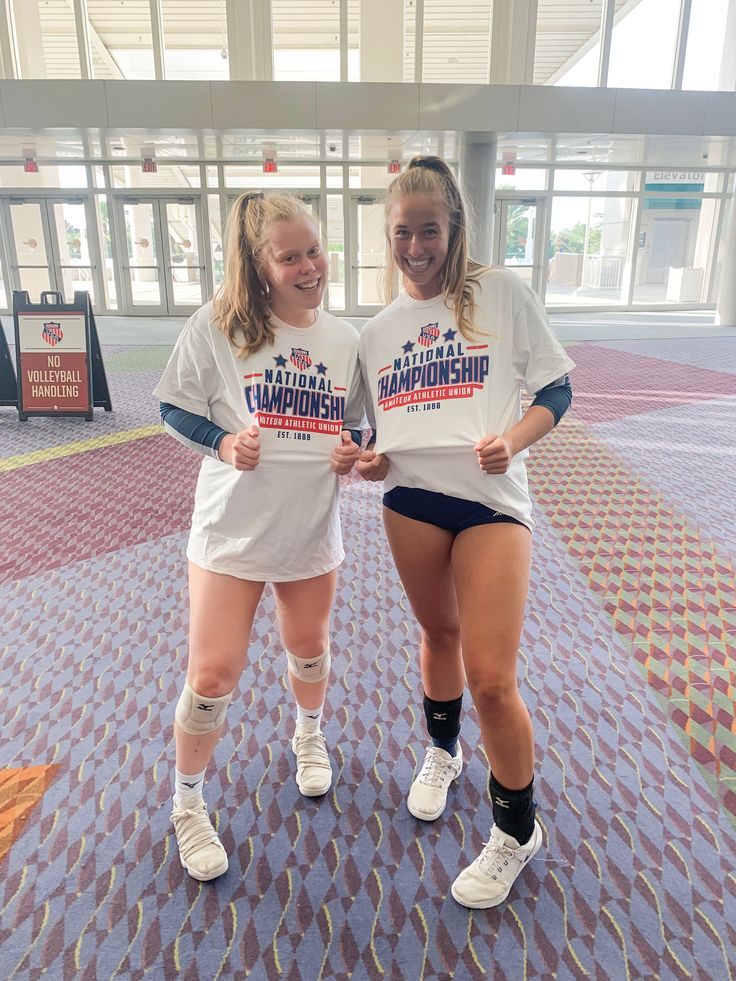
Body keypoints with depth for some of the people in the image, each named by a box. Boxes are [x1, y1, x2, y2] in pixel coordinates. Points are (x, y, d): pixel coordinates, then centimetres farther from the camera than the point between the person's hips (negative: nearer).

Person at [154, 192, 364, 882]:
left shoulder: (345, 339, 2)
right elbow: (175, 409, -4)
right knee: (212, 676, -1)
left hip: (312, 530, 4)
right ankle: (187, 804, 28)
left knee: (309, 652, 20)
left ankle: (309, 737, 54)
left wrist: (351, 451, -7)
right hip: (232, 530, -3)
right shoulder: (218, 325, -10)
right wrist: (223, 442, -20)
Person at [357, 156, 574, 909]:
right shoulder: (377, 330, 10)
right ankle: (443, 753, 50)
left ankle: (517, 831, 20)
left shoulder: (501, 293, -1)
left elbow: (556, 389, -1)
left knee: (490, 678, -7)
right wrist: (369, 460, -6)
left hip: (492, 499, -3)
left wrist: (511, 440, -19)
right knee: (439, 633, 20)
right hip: (411, 498, 4)